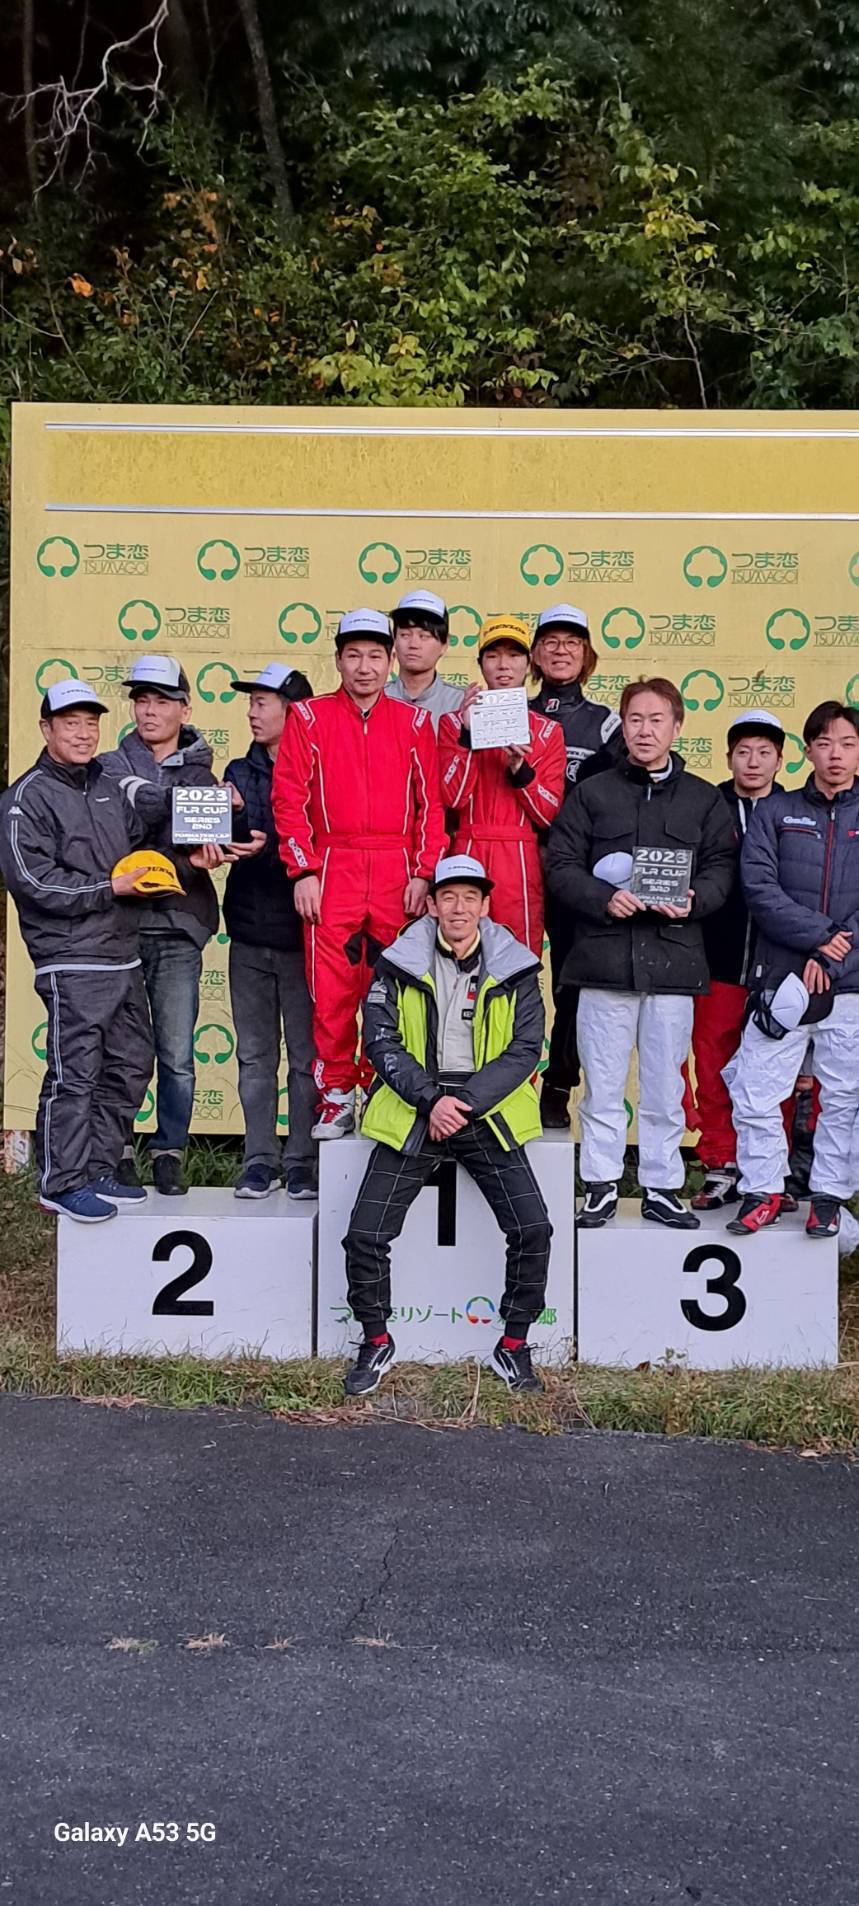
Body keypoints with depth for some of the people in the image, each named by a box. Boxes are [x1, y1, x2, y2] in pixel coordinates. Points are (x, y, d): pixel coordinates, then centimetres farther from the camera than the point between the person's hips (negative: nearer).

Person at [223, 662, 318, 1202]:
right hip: (250, 932, 5)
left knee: (307, 1053, 0)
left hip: (301, 933, -4)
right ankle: (260, 1158, 14)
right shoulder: (240, 772, 13)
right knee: (255, 1054, 7)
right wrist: (227, 815, -16)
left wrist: (270, 846, -20)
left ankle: (303, 1160, 7)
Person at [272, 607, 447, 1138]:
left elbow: (431, 802, 7)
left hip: (398, 872, 1)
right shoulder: (309, 716, 7)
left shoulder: (414, 722, 11)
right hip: (330, 870, -1)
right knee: (331, 990, -2)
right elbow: (289, 797, 3)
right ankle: (336, 1098, 9)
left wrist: (424, 873, -2)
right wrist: (303, 871, -5)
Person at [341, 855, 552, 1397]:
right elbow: (380, 1040, -3)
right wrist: (429, 1100, -15)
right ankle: (377, 1341, 13)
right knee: (366, 1234, -10)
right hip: (413, 1112, 0)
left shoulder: (515, 969, 1)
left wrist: (468, 1103, -14)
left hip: (487, 1111, 0)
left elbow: (525, 1049, -3)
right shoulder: (400, 965, 1)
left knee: (533, 1228, -15)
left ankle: (514, 1345, 5)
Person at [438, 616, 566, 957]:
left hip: (522, 864, 0)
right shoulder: (454, 723, 8)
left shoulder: (547, 731, 9)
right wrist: (467, 732, -14)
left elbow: (549, 814, 2)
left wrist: (519, 768, -13)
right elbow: (452, 797, -6)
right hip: (467, 856, 0)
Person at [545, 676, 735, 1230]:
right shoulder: (592, 794, 8)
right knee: (603, 1084, 3)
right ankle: (601, 1186, 14)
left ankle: (662, 1187, 17)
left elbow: (721, 866, 9)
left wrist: (694, 900, -11)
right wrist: (604, 898, -13)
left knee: (665, 1085, 6)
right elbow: (561, 865, 3)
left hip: (673, 959, 1)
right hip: (605, 956, -1)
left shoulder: (704, 799, 12)